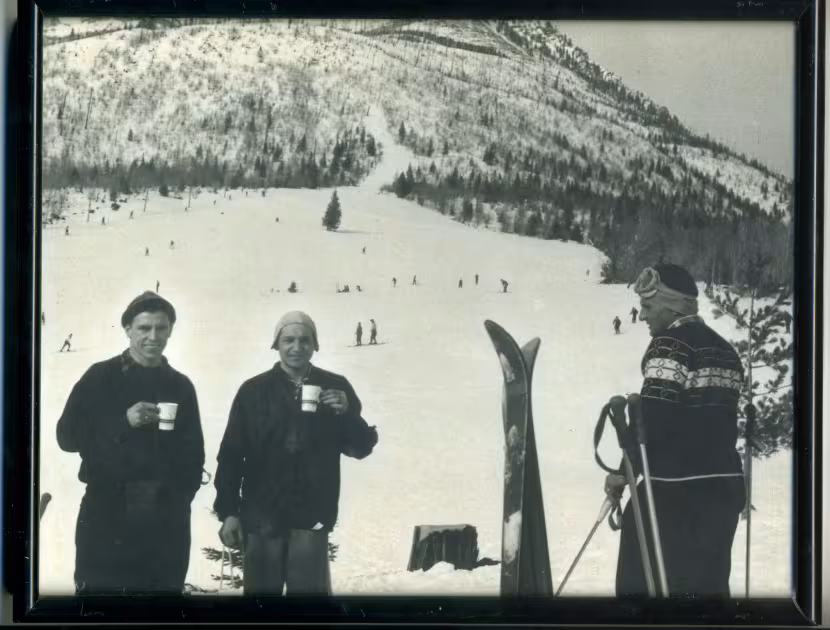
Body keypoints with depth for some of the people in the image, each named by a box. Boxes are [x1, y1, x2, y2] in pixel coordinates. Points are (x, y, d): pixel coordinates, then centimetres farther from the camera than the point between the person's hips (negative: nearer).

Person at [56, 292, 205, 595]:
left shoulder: (181, 386, 12)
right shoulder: (101, 377, 4)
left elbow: (194, 453, 16)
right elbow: (67, 436, -2)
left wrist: (182, 495, 2)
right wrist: (123, 421, -13)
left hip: (166, 517, 3)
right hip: (107, 511, -2)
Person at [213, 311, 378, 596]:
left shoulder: (336, 387, 6)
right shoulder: (254, 391, 3)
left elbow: (361, 447, 7)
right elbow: (231, 454, 3)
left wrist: (347, 414, -12)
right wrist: (228, 511, -3)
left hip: (312, 516, 0)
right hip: (261, 515, 0)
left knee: (310, 590, 1)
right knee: (261, 589, 7)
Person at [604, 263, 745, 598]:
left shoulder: (669, 345, -11)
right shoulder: (725, 351, 16)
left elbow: (653, 418, -18)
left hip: (674, 489, -8)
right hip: (726, 485, 8)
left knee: (639, 581, 0)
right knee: (709, 585, 11)